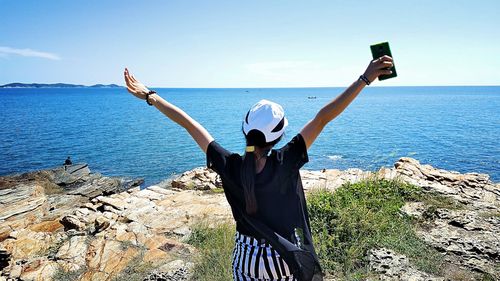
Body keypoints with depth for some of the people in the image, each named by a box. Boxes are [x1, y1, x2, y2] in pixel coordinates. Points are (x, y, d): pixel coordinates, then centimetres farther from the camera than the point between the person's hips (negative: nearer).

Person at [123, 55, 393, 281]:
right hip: (287, 259, -1)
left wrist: (149, 96, -7)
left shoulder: (230, 166, -21)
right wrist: (365, 78, -20)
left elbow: (189, 124, -14)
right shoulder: (286, 163, -24)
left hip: (246, 259, 1)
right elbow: (323, 117, -24)